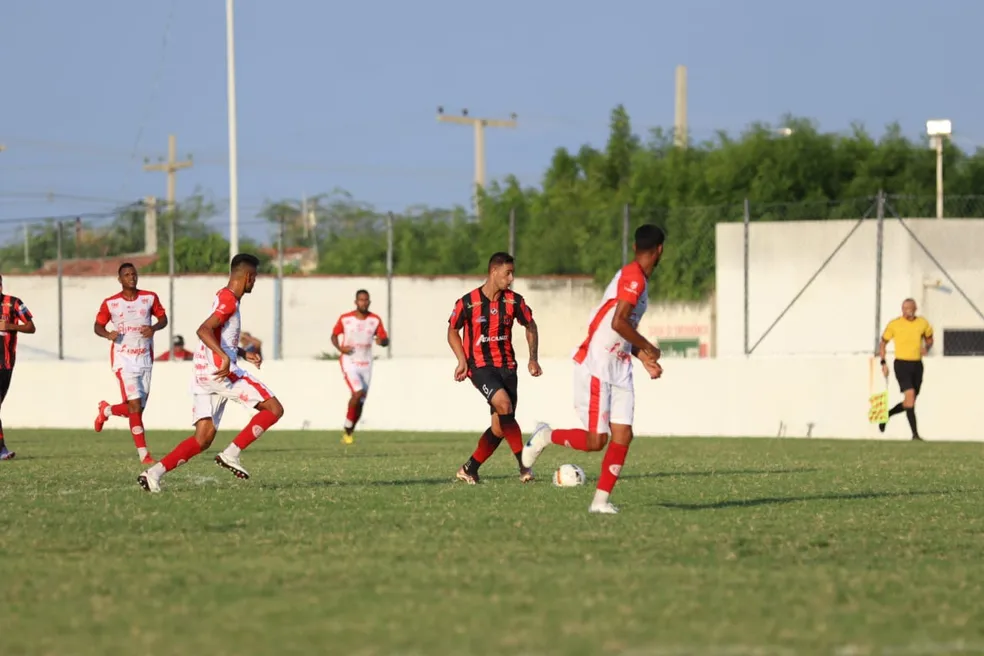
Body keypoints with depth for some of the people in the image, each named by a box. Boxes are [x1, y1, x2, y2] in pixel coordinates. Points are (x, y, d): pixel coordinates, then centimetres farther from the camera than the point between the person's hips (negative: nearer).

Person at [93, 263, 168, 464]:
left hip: (145, 359, 3)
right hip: (123, 359, -3)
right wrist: (108, 334, -15)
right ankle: (143, 453, -11)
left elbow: (163, 318, 11)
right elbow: (97, 326, 7)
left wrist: (154, 328, -12)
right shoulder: (110, 303, -2)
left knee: (136, 409, 6)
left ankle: (107, 410, 38)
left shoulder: (150, 298, 2)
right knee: (135, 405, -15)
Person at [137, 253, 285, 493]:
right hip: (218, 370, -10)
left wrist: (244, 354, 25)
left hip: (203, 374, 10)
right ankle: (231, 454, -11)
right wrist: (226, 358, -30)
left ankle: (154, 473, -8)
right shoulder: (229, 300, -9)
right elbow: (203, 331, -23)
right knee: (274, 409, -6)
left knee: (203, 439, 5)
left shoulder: (223, 297, 22)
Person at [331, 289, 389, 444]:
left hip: (366, 365, 3)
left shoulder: (375, 320, 0)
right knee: (358, 392, -23)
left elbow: (386, 340, 4)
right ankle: (347, 429, -7)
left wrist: (382, 340, -21)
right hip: (349, 363, -3)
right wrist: (340, 348, -12)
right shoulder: (345, 319, -5)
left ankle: (350, 432, 24)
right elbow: (334, 335, 8)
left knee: (360, 402, 6)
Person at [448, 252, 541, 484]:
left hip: (506, 366, 4)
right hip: (480, 366, -4)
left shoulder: (514, 301, 0)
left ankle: (470, 470, 20)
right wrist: (462, 361, -5)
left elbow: (530, 326, 16)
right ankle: (524, 464, -25)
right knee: (503, 403, -29)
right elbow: (453, 330, 6)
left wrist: (533, 358, 5)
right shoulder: (468, 303, -8)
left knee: (500, 427, 1)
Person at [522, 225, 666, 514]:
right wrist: (647, 348, -13)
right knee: (596, 441, -8)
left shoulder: (638, 280, 16)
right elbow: (618, 322, -25)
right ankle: (546, 436, 16)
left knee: (622, 436, -2)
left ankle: (601, 500, 1)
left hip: (619, 370, 9)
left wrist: (644, 358, 13)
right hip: (595, 367, -9)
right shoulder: (633, 277, -15)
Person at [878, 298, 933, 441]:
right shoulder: (894, 324, -4)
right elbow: (883, 343, 5)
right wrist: (883, 363, -3)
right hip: (901, 364, -4)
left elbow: (929, 338, 20)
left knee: (909, 402, 8)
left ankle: (886, 415, 34)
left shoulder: (922, 323, 4)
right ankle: (915, 433, -20)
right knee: (910, 394, -20)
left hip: (917, 364, 4)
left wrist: (927, 348, -3)